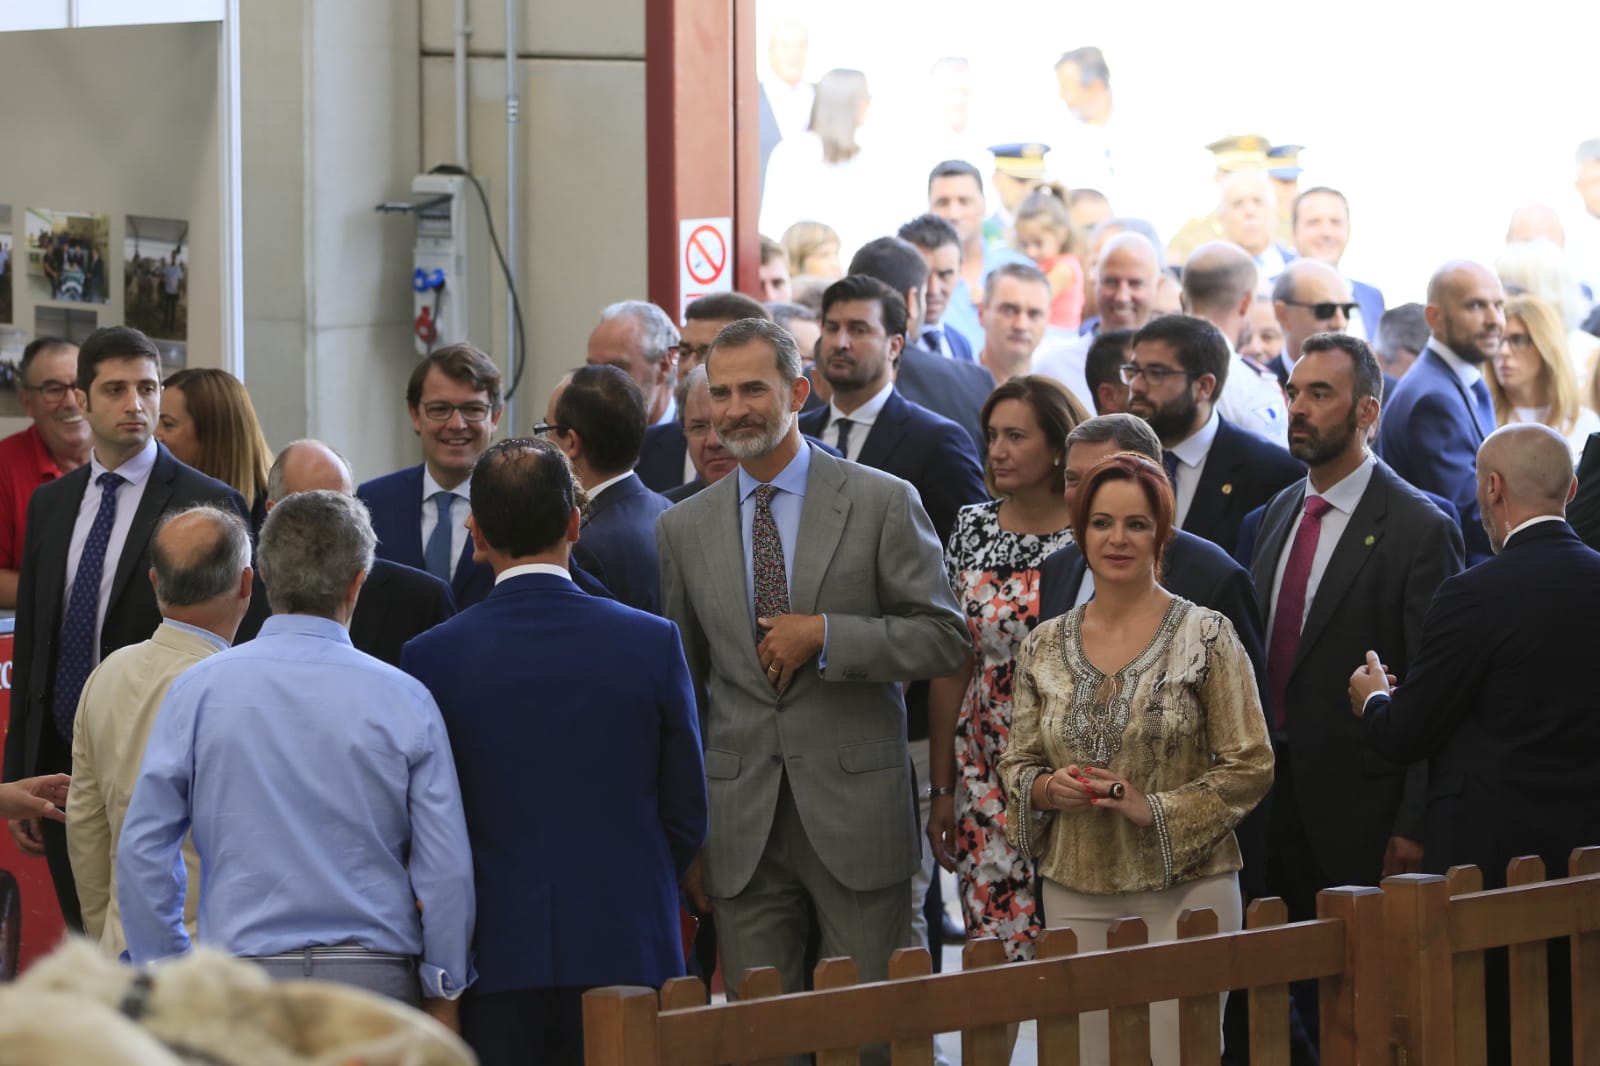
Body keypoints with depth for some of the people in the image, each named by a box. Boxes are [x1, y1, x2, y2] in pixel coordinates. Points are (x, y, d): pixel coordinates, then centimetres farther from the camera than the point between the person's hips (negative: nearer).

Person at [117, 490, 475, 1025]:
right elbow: (447, 867, -1)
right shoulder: (404, 700, 0)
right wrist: (442, 999, 10)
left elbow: (141, 850, 1)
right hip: (375, 976, 0)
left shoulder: (199, 689, 1)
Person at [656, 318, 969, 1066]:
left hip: (854, 808, -2)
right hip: (742, 825, 3)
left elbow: (943, 638, -2)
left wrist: (825, 634, -14)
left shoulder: (882, 504, 0)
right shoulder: (684, 529, 9)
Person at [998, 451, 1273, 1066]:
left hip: (1183, 891, -3)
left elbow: (1250, 767, -4)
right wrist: (1048, 787, -9)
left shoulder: (1206, 637, -3)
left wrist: (1155, 807, -14)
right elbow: (1015, 766, 12)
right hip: (1075, 894, 3)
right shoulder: (1045, 646, 7)